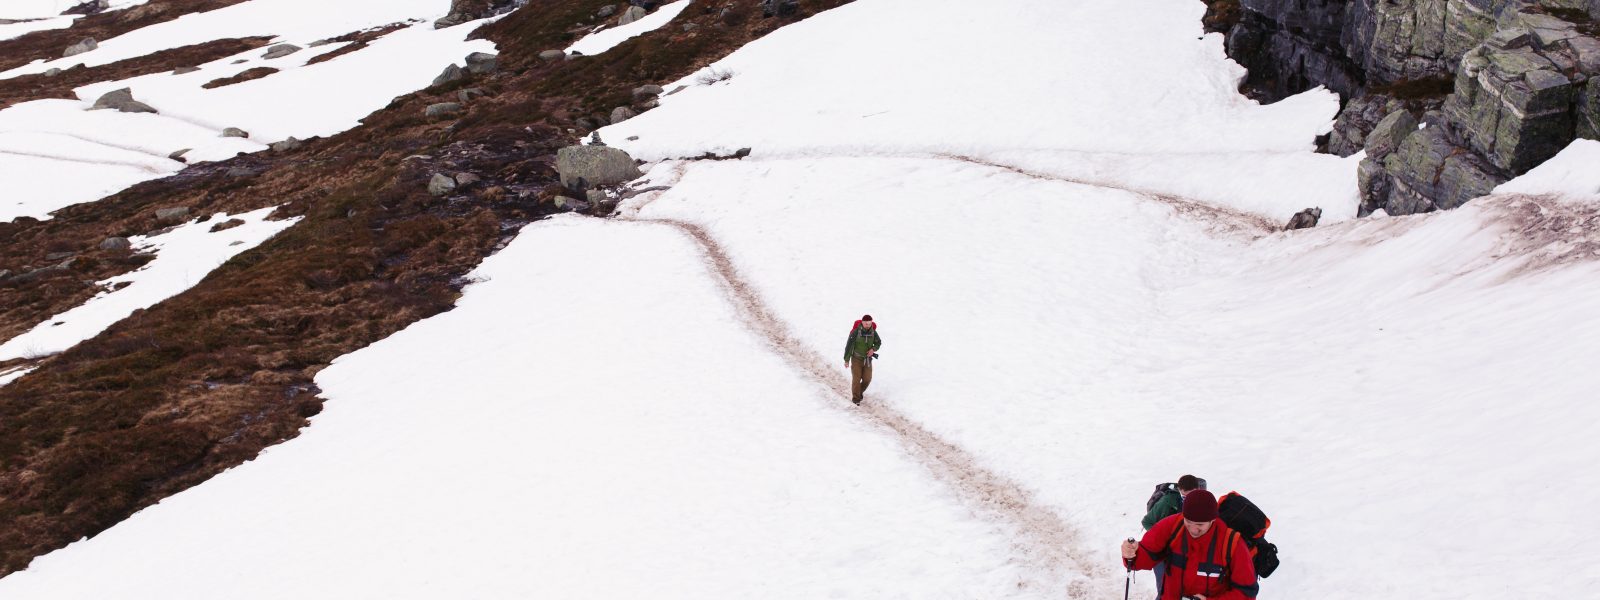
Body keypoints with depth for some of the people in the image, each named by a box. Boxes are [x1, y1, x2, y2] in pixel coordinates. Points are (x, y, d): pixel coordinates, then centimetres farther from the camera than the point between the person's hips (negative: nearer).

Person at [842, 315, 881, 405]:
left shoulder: (873, 332, -10)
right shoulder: (855, 332, -21)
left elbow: (878, 343, 7)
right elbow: (848, 346, -14)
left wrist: (873, 349, -15)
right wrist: (846, 360, -12)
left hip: (867, 359, 3)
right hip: (856, 358, -3)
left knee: (867, 379, 1)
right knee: (856, 379, -8)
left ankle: (860, 391, 32)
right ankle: (855, 398, 10)